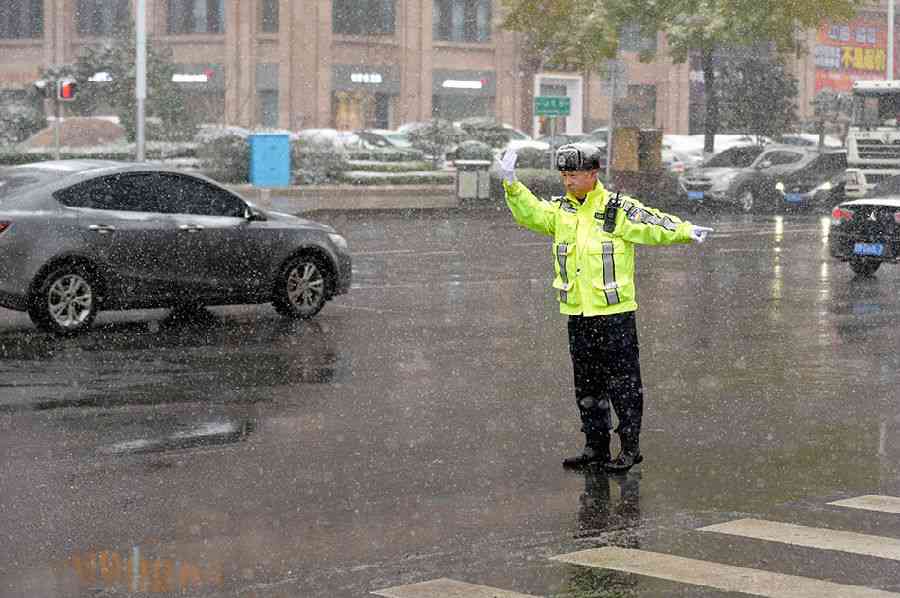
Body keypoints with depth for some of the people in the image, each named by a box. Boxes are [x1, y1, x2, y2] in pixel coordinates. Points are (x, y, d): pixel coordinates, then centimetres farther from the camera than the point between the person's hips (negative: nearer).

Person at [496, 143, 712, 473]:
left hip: (615, 313, -6)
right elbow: (530, 213, -3)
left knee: (622, 382, 0)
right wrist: (512, 186, -19)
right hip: (577, 315, 6)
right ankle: (596, 446, 22)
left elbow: (653, 226, -16)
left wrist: (684, 231, -33)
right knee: (586, 385, 13)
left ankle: (630, 447, 9)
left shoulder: (618, 209, -8)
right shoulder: (560, 210, 9)